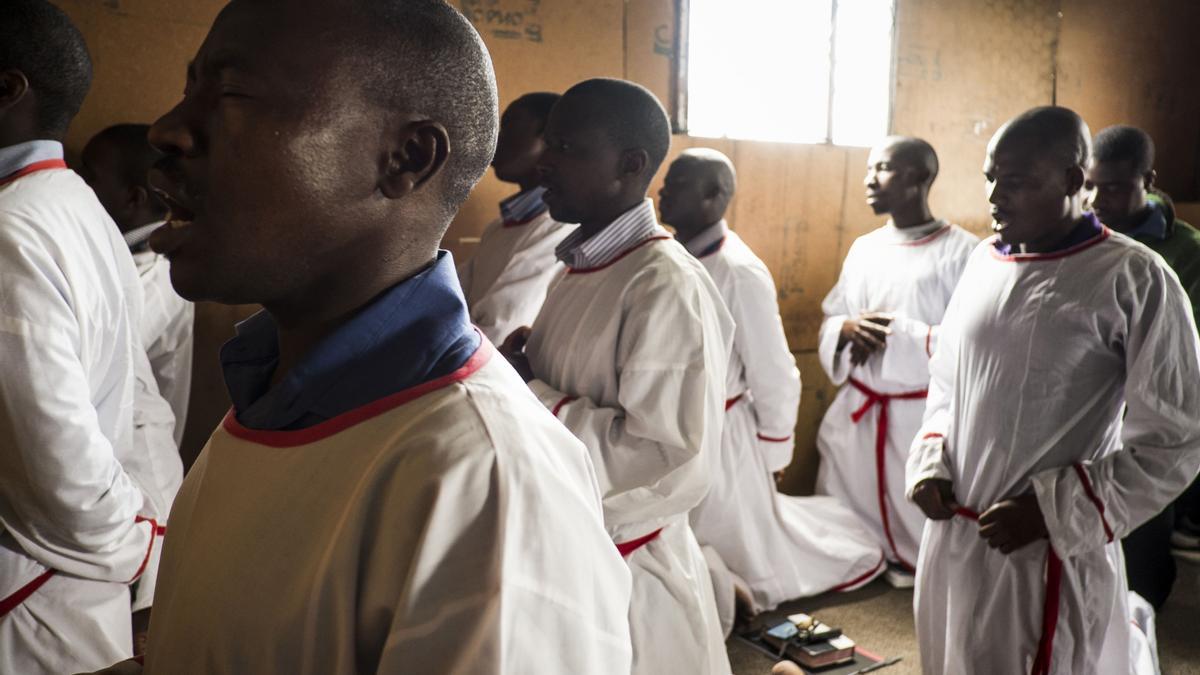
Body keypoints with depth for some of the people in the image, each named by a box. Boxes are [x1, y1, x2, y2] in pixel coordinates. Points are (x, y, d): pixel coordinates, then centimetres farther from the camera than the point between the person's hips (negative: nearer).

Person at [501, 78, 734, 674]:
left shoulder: (667, 287, -21)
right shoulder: (579, 267, 5)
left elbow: (671, 456, -25)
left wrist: (531, 395, -19)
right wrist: (508, 375, -4)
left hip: (624, 568, -8)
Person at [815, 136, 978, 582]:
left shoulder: (962, 252, -11)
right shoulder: (863, 248, 9)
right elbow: (829, 319, 13)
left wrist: (896, 334, -21)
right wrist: (848, 329, -10)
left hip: (923, 417, -6)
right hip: (856, 412, 6)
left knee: (921, 529, 4)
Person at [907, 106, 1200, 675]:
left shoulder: (1135, 279, -13)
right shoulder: (984, 259, 6)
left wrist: (1053, 512, -16)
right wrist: (929, 466, 0)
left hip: (1050, 555, -6)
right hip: (951, 536, 6)